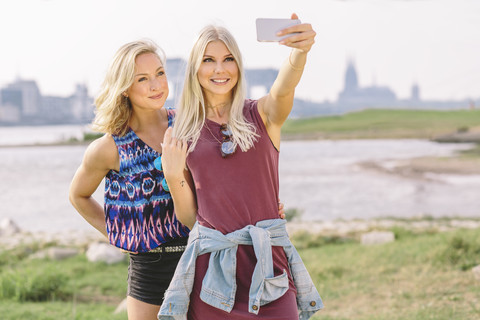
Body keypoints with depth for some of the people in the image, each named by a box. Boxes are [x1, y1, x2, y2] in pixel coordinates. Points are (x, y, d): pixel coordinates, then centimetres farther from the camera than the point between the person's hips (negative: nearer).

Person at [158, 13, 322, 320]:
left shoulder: (262, 115, 6)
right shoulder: (183, 134, 10)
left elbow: (283, 89, -20)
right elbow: (190, 217, 12)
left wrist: (300, 52, -40)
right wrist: (173, 176, -5)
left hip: (267, 261, -1)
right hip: (209, 268, 2)